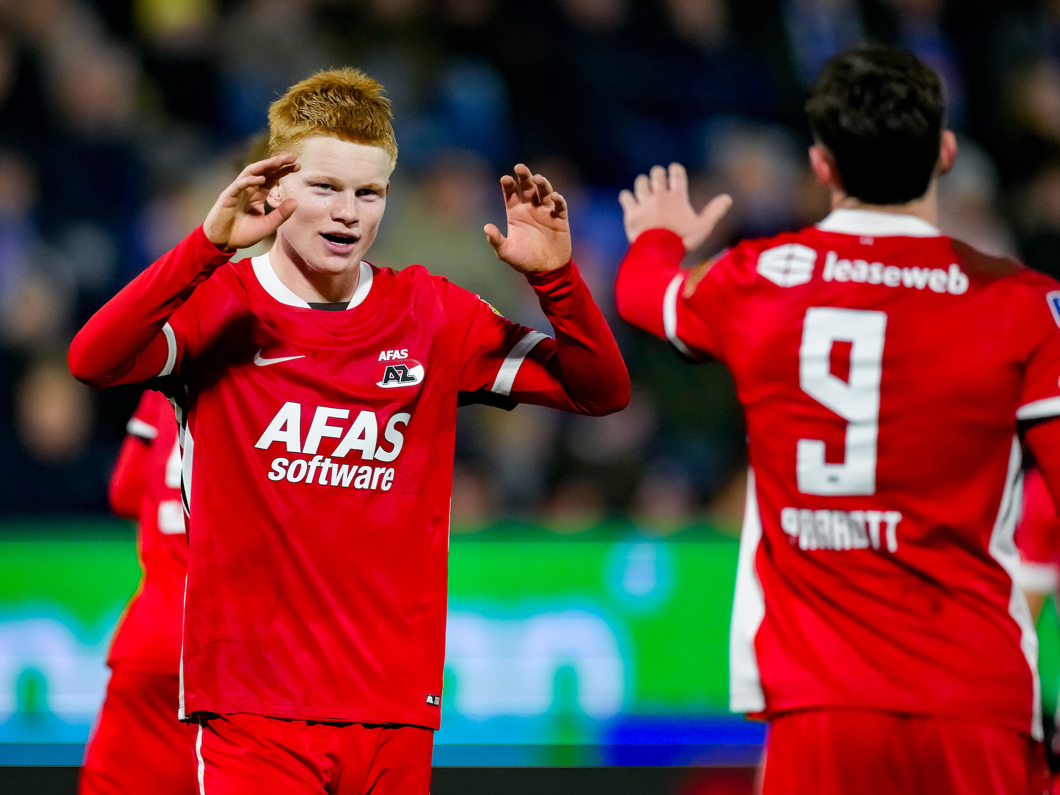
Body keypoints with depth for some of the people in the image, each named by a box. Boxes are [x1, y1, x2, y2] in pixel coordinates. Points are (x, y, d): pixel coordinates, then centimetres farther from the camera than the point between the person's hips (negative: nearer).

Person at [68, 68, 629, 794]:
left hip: (396, 710, 4)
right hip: (254, 705, -4)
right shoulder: (221, 307, -2)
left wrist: (556, 277, -9)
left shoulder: (431, 316, 9)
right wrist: (210, 244, -30)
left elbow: (600, 391, 8)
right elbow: (94, 360, -21)